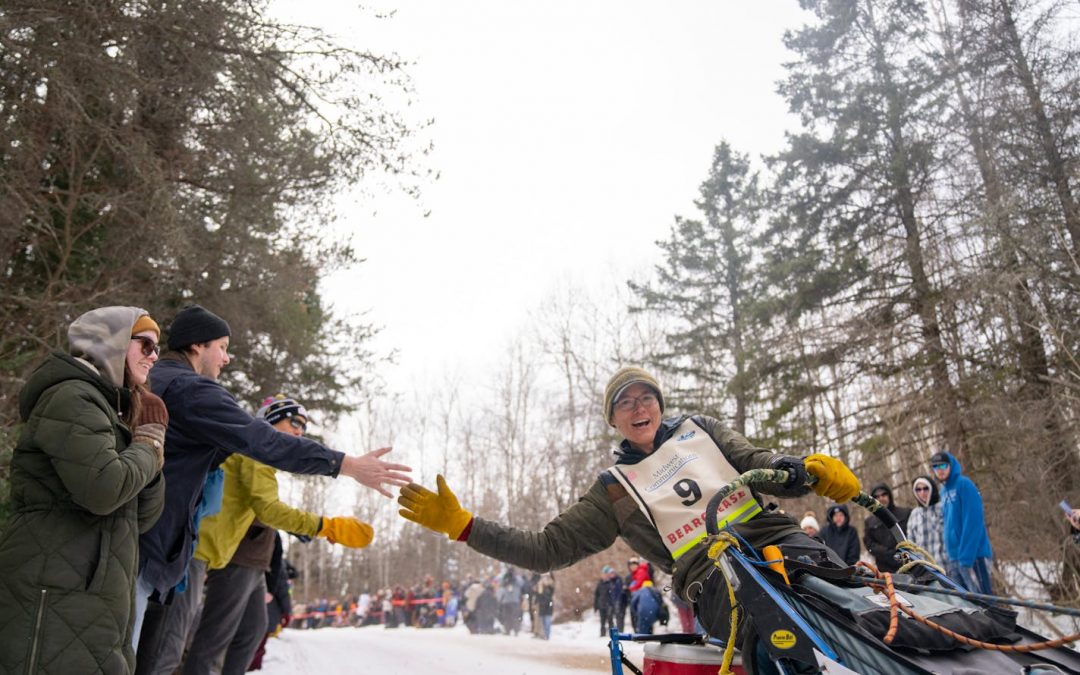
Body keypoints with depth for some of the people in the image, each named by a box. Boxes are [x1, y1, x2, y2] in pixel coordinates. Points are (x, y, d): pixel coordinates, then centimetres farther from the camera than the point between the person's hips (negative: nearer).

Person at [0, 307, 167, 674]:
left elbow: (140, 518, 14)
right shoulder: (72, 397, -10)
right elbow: (102, 489, -27)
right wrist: (147, 449, -8)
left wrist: (149, 453, -2)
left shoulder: (106, 408, 19)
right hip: (57, 603, -9)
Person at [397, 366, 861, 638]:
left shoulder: (697, 429, 21)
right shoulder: (614, 491, 13)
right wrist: (459, 524, 4)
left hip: (772, 536, 3)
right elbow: (546, 550, 11)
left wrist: (809, 470, -13)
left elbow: (758, 463, 13)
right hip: (712, 573, -3)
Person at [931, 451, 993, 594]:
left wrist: (966, 557, -19)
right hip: (954, 557, 8)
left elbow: (973, 523, -15)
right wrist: (950, 555, 12)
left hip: (973, 555, -8)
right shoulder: (944, 491, 15)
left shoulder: (964, 484, -9)